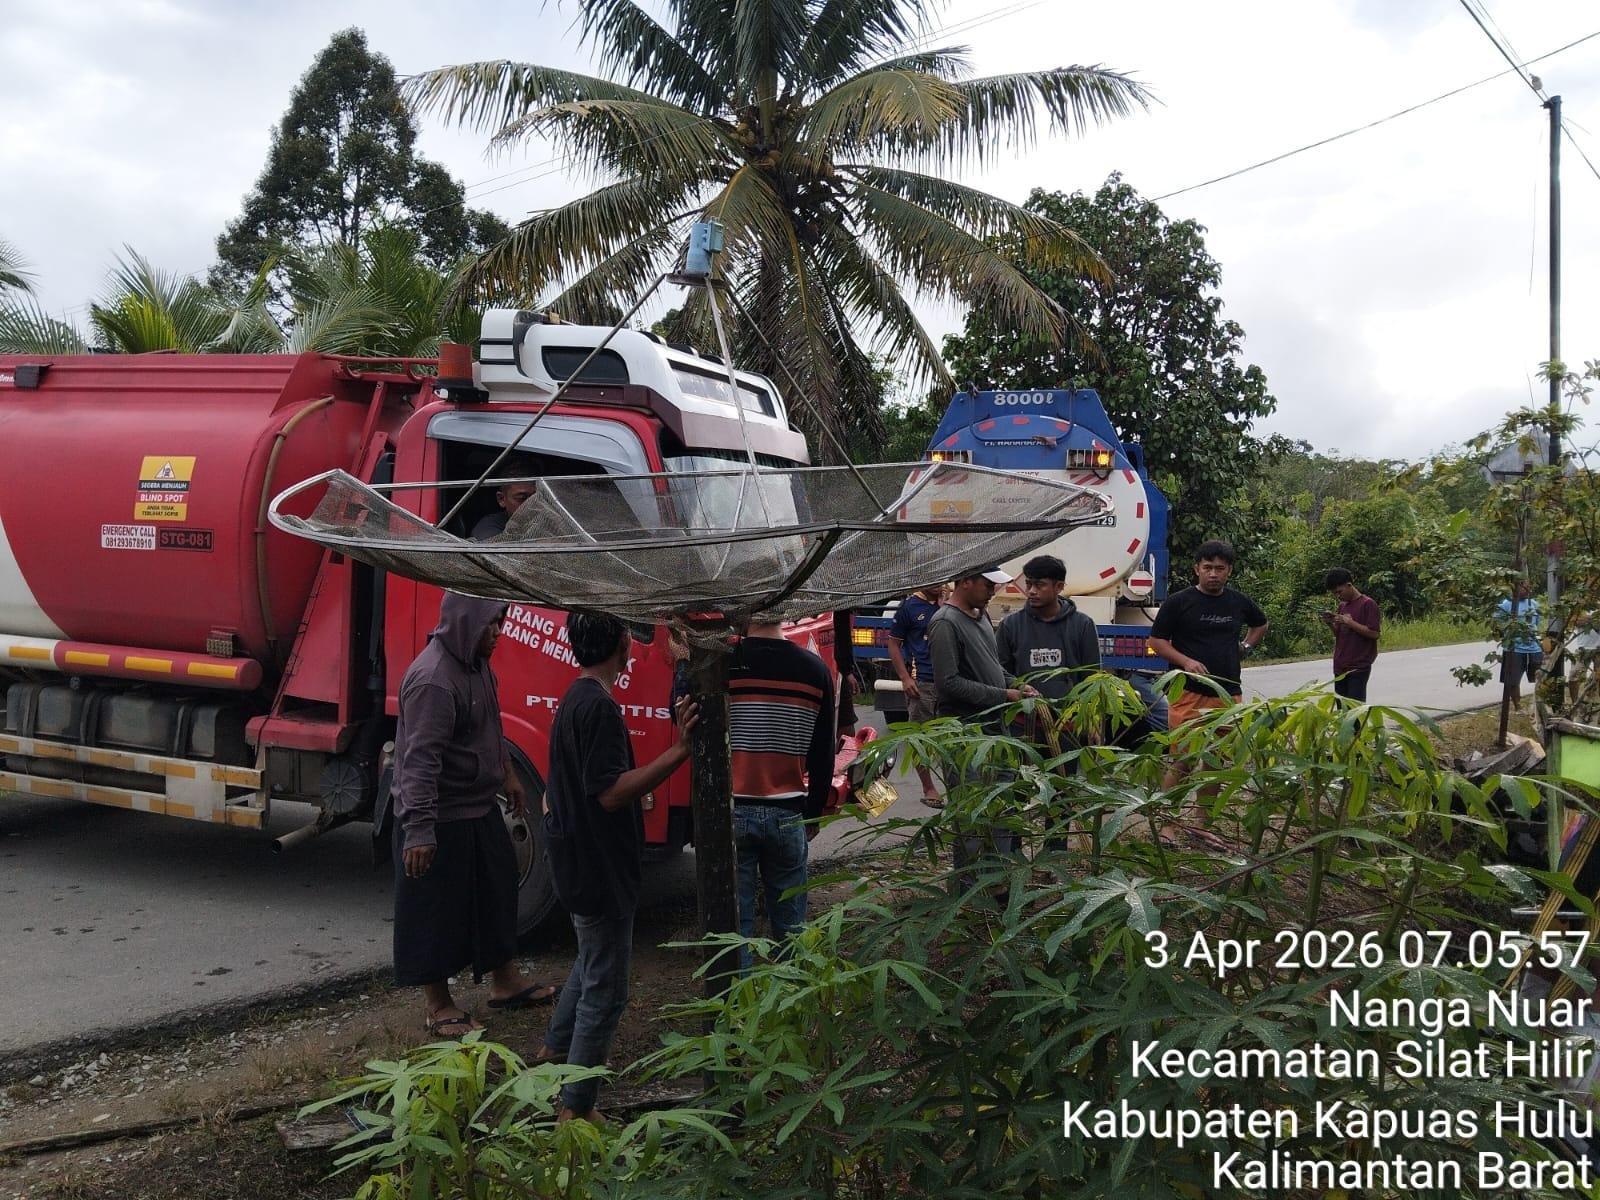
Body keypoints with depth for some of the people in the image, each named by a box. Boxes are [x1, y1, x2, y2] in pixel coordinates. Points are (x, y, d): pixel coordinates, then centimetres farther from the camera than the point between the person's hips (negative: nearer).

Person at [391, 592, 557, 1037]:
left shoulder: (476, 661, 6)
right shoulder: (433, 679, -26)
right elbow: (420, 760, -30)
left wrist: (506, 772, 25)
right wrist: (419, 830, -32)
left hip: (479, 806, 10)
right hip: (441, 817, -10)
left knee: (497, 889, 20)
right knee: (437, 910, 5)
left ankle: (504, 982, 36)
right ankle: (438, 1006, 21)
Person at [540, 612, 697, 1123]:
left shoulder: (576, 698, 9)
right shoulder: (600, 706, -24)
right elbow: (610, 793, -30)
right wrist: (679, 752, -35)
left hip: (581, 863, 10)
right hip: (599, 869, -10)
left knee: (593, 961, 30)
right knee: (605, 990, 0)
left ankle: (555, 1046, 45)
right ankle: (577, 1109, 10)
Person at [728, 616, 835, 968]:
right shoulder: (814, 669, -1)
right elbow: (823, 755, 5)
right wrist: (813, 815, 15)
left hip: (731, 810, -2)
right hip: (787, 814, 2)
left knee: (735, 921, 6)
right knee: (790, 924, 14)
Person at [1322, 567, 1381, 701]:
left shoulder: (1368, 604, -8)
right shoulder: (1342, 606, 14)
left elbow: (1374, 633, -13)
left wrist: (1349, 622, -17)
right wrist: (1331, 623, 1)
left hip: (1359, 667, -7)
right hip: (1340, 666, 7)